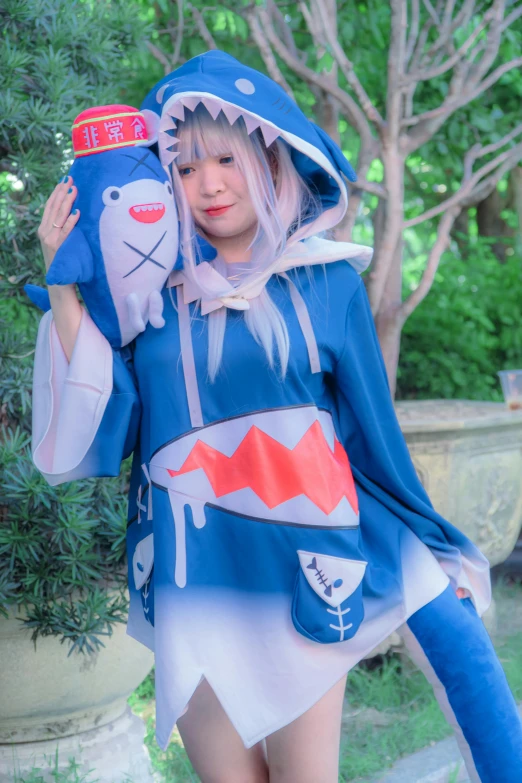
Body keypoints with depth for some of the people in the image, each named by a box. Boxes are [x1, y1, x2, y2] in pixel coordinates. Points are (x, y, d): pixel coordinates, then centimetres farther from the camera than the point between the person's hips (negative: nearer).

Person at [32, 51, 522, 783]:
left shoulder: (326, 283, 2)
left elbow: (374, 434, 7)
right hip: (194, 580, 1)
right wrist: (67, 291, -9)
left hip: (305, 575, -1)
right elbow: (95, 439, -5)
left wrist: (425, 559, 10)